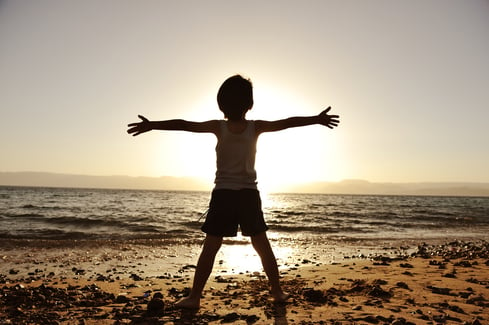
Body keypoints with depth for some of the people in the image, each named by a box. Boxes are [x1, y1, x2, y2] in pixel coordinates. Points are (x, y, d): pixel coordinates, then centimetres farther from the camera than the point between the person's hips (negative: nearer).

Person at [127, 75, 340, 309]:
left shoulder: (219, 127, -6)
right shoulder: (256, 127, -3)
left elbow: (185, 125, -10)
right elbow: (287, 123, -1)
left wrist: (151, 125, -7)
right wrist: (317, 120, 6)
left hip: (223, 193, -1)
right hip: (249, 194, 2)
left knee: (210, 246, 3)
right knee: (262, 244, 12)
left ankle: (194, 296, 7)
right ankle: (277, 291, 20)